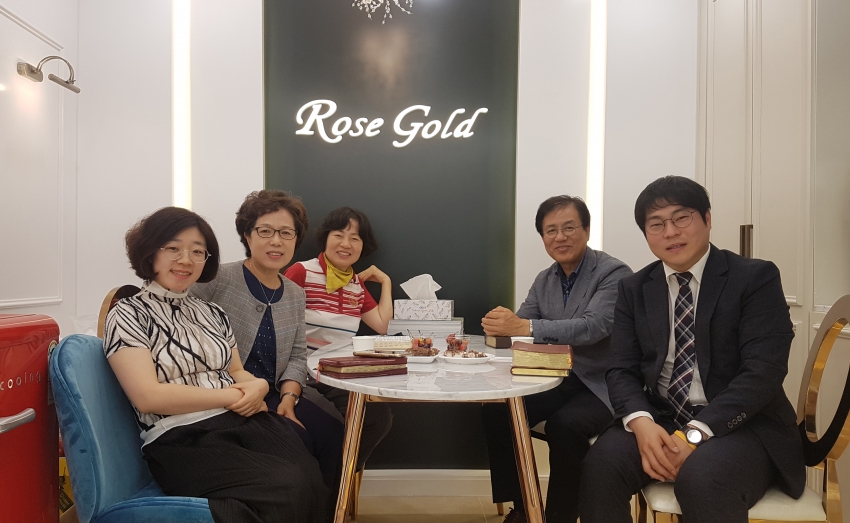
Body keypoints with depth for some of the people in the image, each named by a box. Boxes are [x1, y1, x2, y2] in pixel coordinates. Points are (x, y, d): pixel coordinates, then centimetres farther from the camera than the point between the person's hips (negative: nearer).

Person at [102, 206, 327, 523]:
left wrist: (257, 386, -3)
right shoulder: (128, 316, 2)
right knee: (291, 488, -29)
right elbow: (148, 397, -9)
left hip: (246, 422, 5)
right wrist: (233, 395, -9)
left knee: (312, 481, -25)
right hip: (182, 441, -5)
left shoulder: (212, 313, 20)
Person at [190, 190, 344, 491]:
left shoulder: (295, 295, 13)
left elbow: (297, 356, 12)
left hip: (272, 398, 6)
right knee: (297, 440, -26)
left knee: (333, 437, -18)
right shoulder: (217, 280, -7)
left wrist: (288, 399, -6)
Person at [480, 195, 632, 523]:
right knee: (496, 410, -12)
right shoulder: (543, 280, 9)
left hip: (601, 385, -6)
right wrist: (500, 324, -23)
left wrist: (525, 327, -36)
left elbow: (593, 326, -28)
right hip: (558, 380, 6)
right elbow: (519, 326, 1)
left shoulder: (614, 273, -12)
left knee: (564, 425, -33)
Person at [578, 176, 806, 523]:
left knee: (702, 480, -34)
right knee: (599, 467, -23)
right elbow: (622, 370, 3)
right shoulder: (634, 289, 9)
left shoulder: (756, 278, -2)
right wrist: (641, 422, -19)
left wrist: (696, 433, -23)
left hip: (741, 425, -3)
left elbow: (763, 371, -12)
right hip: (660, 420, 4)